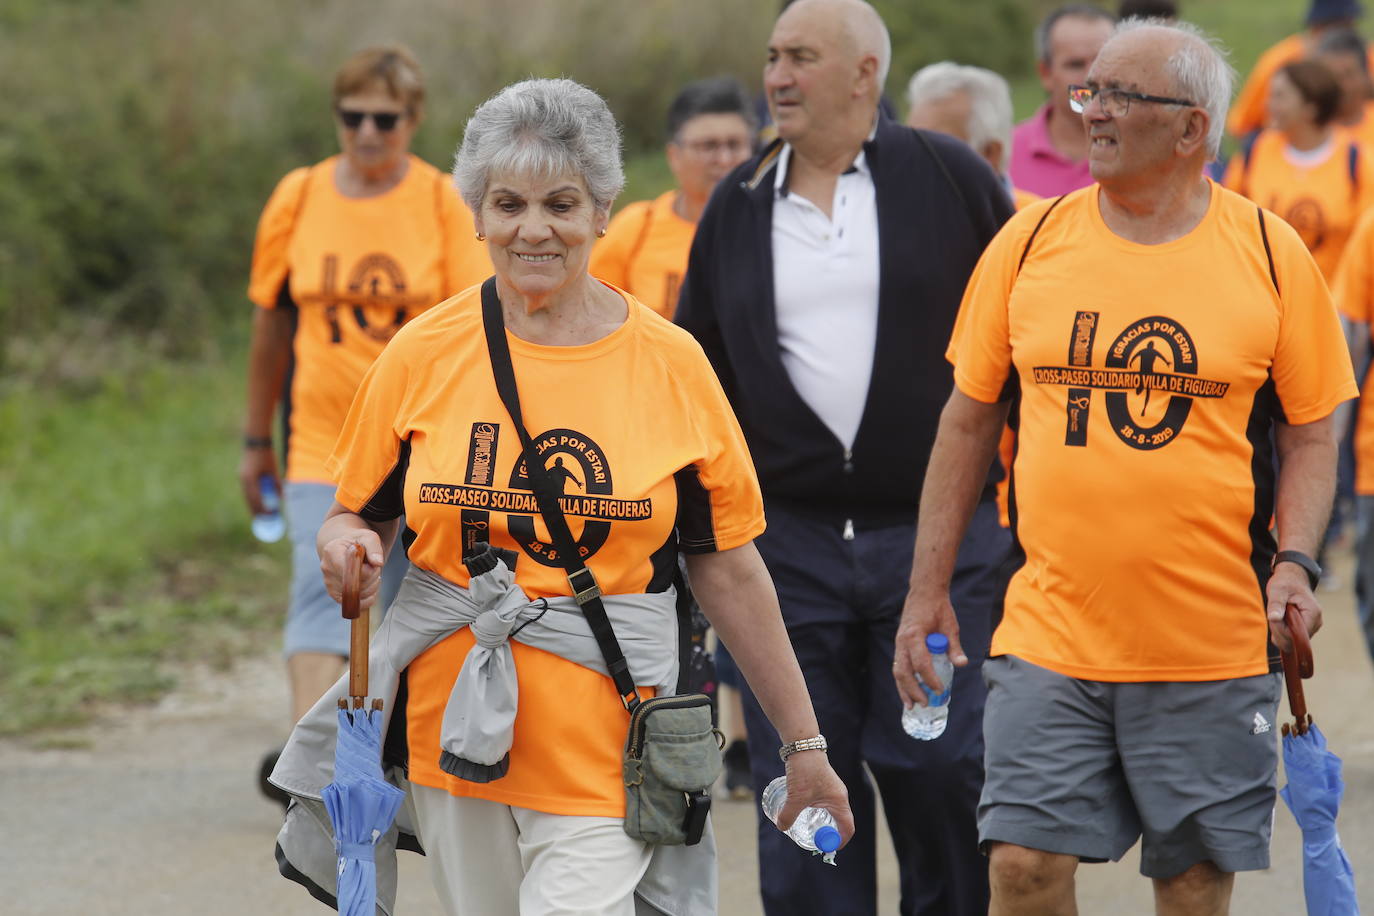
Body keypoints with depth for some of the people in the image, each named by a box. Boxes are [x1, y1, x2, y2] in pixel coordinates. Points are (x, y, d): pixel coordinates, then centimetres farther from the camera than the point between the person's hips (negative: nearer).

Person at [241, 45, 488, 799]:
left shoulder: (441, 202, -3)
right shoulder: (298, 197, 2)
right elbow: (271, 322, 11)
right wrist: (256, 440, 14)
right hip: (321, 439, 0)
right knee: (320, 588, -16)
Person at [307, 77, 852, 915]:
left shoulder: (670, 364, 0)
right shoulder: (423, 355, 2)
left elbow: (727, 568, 4)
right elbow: (361, 516, 12)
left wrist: (803, 742, 5)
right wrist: (347, 551, -13)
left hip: (606, 749, -2)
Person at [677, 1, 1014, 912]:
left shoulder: (949, 178, 0)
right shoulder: (739, 206, 10)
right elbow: (700, 369, 17)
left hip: (937, 536, -3)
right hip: (788, 544, 3)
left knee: (938, 772, -3)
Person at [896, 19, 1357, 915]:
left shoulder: (1269, 253, -1)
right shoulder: (1030, 242, 3)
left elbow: (1311, 434, 5)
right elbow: (969, 419, 10)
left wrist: (1294, 561, -11)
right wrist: (928, 590, 8)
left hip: (1214, 648, -1)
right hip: (1050, 635, 1)